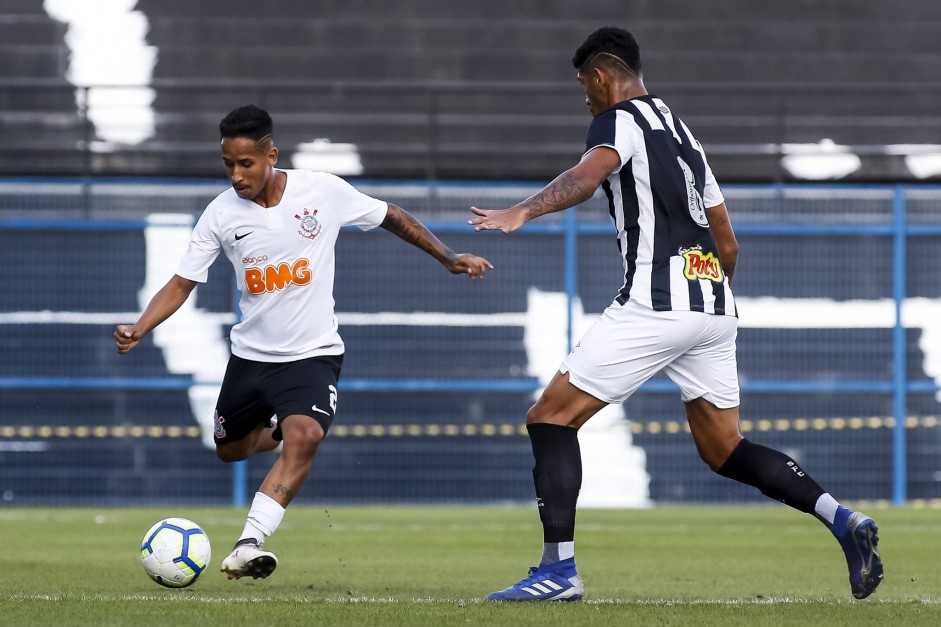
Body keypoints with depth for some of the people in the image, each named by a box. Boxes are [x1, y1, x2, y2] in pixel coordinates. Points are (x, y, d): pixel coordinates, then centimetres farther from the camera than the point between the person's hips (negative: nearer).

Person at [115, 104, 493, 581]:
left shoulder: (323, 192, -13)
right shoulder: (221, 213, -9)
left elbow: (391, 217, 3)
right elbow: (181, 284, -7)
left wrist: (449, 258, 2)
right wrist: (138, 330, -23)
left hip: (313, 354, -3)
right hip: (251, 355, 3)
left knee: (304, 436, -29)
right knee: (230, 450, 18)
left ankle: (247, 545, -34)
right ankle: (276, 427, 52)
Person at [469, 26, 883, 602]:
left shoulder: (619, 121, 0)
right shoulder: (683, 132, 25)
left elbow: (589, 174, -24)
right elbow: (728, 243, 28)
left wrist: (522, 212, -39)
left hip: (656, 305, -8)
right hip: (715, 305, 8)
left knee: (552, 418, -2)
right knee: (723, 448, 18)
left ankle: (560, 570, -10)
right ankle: (843, 520, 2)